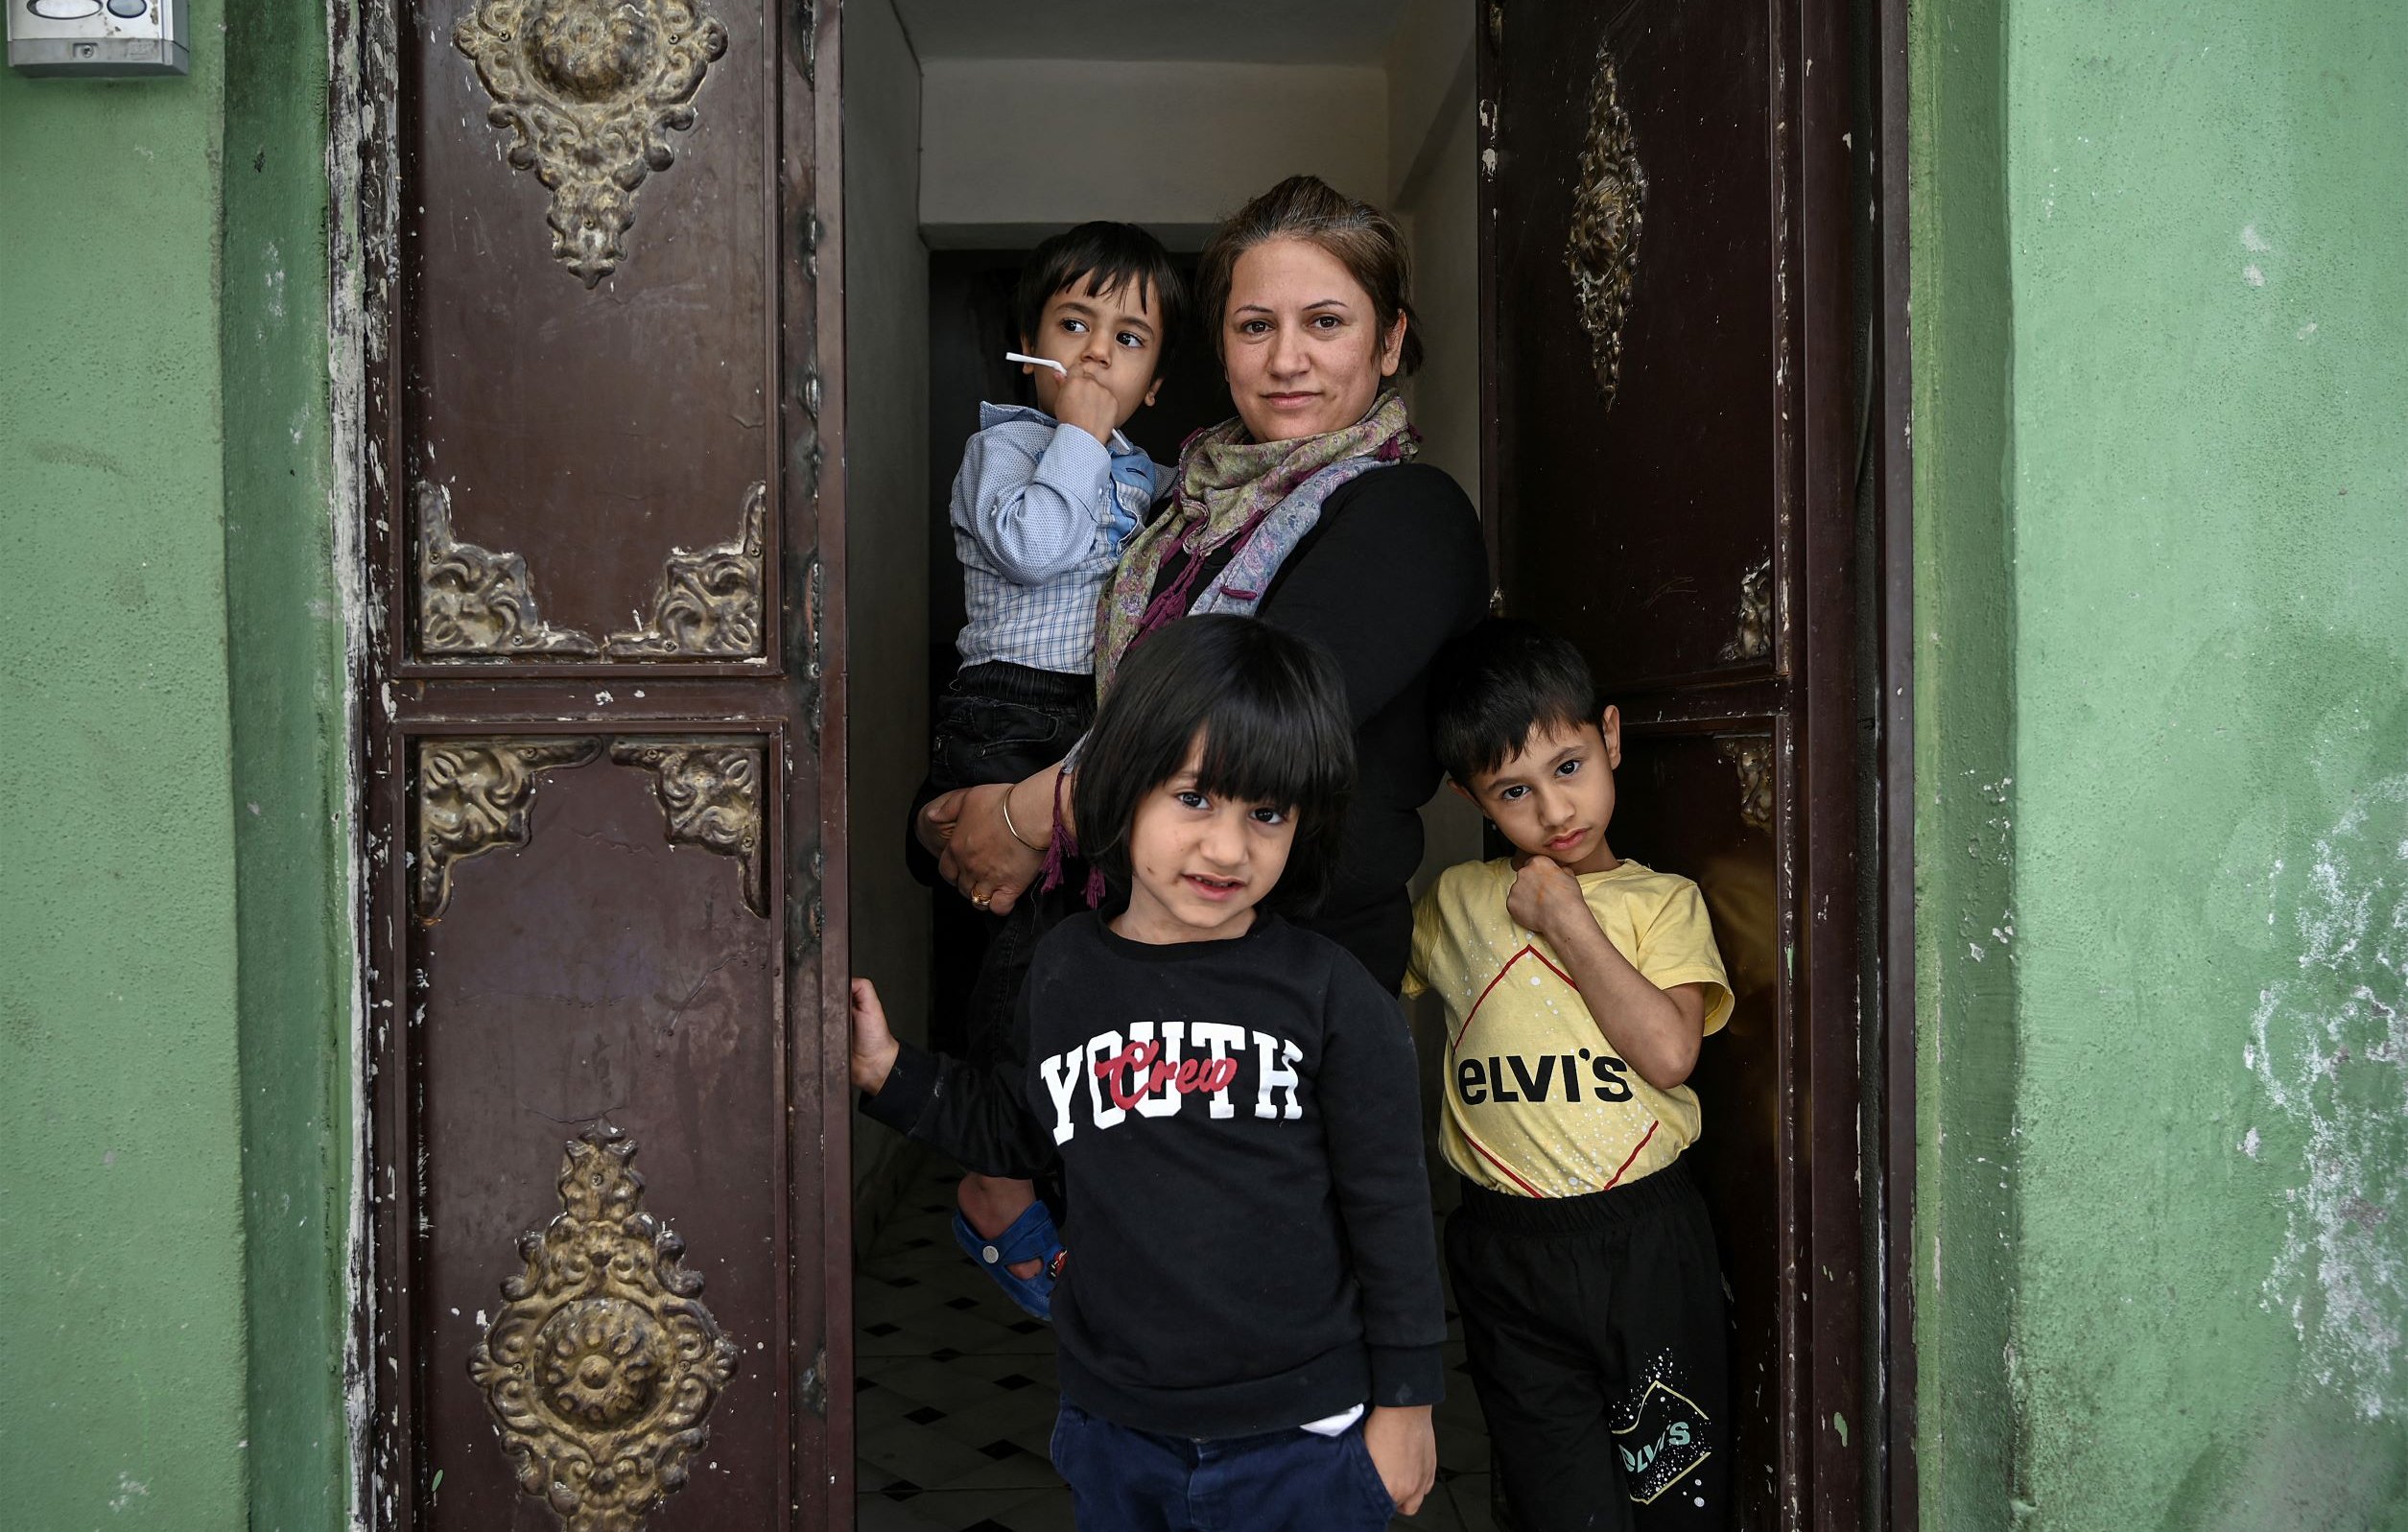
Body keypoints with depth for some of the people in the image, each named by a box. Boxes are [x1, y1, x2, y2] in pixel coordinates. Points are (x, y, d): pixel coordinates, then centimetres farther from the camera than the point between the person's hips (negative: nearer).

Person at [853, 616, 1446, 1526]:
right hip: (1112, 1434, 3)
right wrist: (890, 1072, 2)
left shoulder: (1332, 996, -12)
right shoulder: (1066, 971, -2)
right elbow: (1014, 1132, 14)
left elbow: (1389, 1210, -5)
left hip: (1303, 1443, -3)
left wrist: (1405, 1401, -1)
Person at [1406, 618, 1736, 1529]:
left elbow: (1669, 1051, -13)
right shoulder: (1454, 905, 7)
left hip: (1645, 1236, -1)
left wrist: (1566, 922, -9)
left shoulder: (1662, 901, 2)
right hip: (1507, 1255, 1)